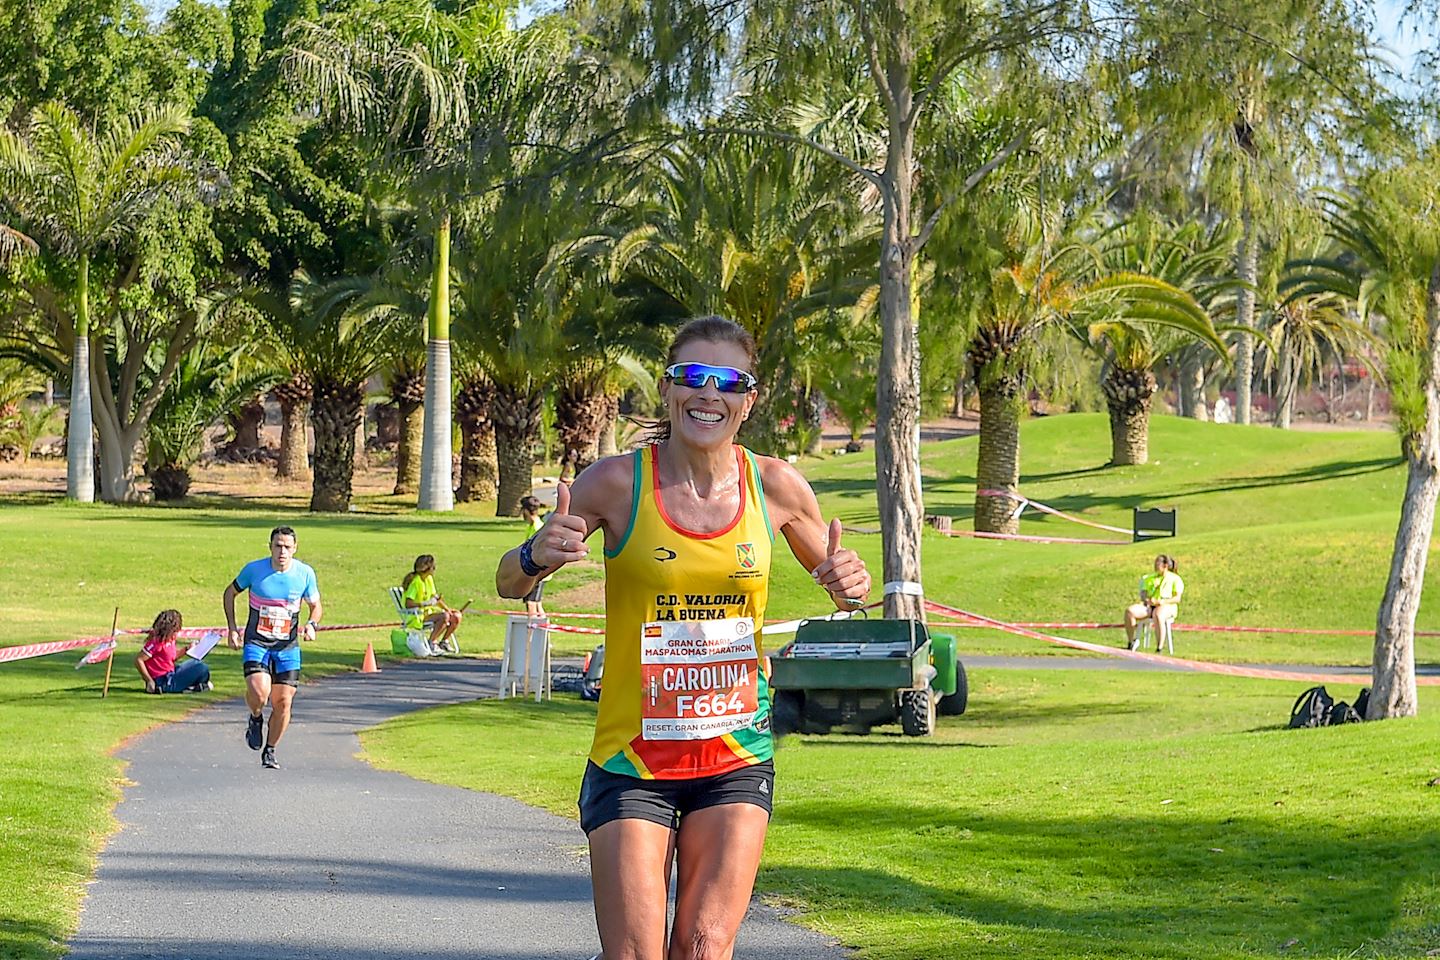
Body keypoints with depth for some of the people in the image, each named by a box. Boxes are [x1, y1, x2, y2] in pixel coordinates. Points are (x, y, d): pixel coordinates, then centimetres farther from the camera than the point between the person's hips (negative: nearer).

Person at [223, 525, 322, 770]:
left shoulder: (305, 573, -5)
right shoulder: (254, 569, -9)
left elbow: (316, 606, 11)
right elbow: (230, 593, 8)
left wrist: (311, 625, -11)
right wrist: (232, 628, 0)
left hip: (288, 646, 2)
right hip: (256, 642, -2)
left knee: (283, 702, 0)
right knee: (259, 692, -24)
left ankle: (270, 751, 19)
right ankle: (256, 718, 11)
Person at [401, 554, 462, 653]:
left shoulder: (429, 578, 10)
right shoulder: (415, 582, -18)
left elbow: (435, 597, 15)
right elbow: (408, 604, -25)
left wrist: (447, 609, 1)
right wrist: (426, 603, -29)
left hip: (428, 611, 9)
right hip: (416, 617, -9)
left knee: (456, 616, -1)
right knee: (444, 617, -30)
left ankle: (444, 641, 12)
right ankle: (432, 643, -19)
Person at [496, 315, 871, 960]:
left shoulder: (776, 487, -1)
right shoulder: (618, 483, -8)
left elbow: (836, 581, 15)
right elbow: (509, 583, -1)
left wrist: (851, 588, -9)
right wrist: (538, 557, -24)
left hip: (736, 760, 2)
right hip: (631, 758, -2)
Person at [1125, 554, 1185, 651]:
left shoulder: (1175, 579, 8)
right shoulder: (1150, 578, 25)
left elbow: (1177, 598, -4)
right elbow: (1143, 593, 20)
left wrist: (1162, 602, -19)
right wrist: (1145, 599, -5)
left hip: (1167, 607, -5)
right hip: (1149, 606, 5)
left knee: (1158, 615, -44)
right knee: (1129, 611, -25)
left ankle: (1159, 648, -42)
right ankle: (1130, 642, -22)